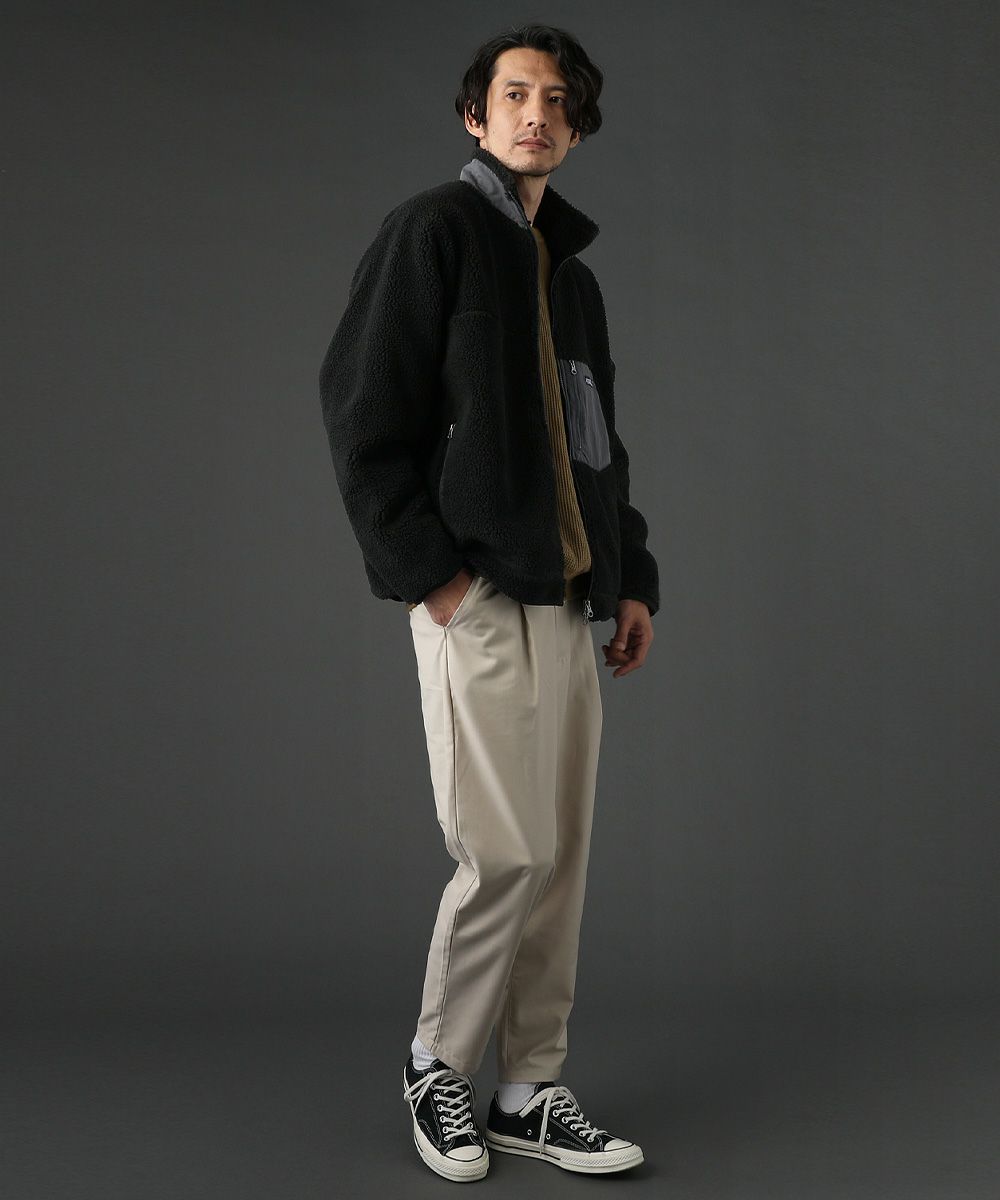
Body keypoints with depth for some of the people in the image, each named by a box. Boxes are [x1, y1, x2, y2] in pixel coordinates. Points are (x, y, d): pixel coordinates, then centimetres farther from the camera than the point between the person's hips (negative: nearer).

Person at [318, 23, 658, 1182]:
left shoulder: (570, 272, 21)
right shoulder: (434, 231, -2)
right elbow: (360, 412, -9)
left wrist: (632, 576, 15)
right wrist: (428, 569, -14)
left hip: (566, 603, 7)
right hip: (477, 598, -7)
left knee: (561, 856, 7)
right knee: (508, 851, -8)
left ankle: (530, 1091, 18)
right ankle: (438, 1065, 14)